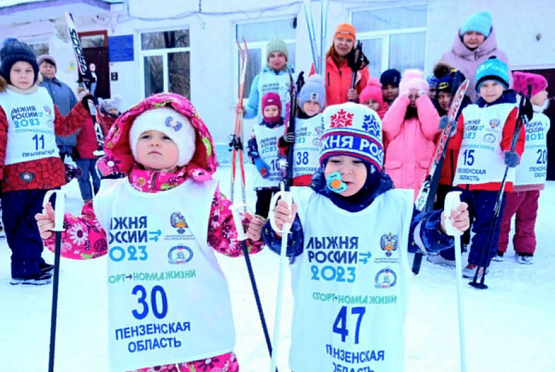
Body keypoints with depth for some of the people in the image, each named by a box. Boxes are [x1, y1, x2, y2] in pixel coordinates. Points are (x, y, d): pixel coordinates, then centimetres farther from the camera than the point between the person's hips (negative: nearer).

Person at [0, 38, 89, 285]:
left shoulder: (44, 96, 14)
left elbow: (62, 127, 20)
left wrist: (83, 107, 13)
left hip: (50, 173, 5)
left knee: (39, 223, 14)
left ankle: (33, 262, 29)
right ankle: (24, 269, 15)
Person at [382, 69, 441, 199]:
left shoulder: (428, 114, 15)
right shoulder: (396, 113, 16)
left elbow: (431, 129, -7)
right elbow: (389, 128, -6)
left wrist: (422, 100, -1)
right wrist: (403, 99, 0)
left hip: (422, 171, 0)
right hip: (396, 171, 1)